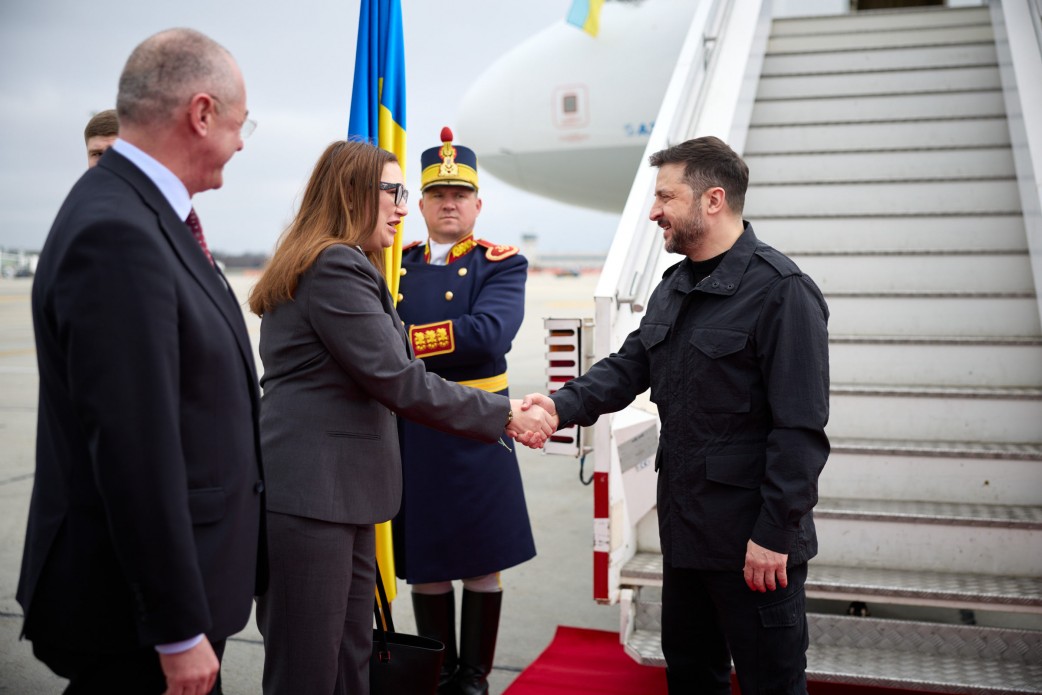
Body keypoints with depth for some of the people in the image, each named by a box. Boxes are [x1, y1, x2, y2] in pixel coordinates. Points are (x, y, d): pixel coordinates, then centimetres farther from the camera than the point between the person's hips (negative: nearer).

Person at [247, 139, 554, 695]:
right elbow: (397, 381, -18)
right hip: (310, 494, -10)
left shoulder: (340, 265, 19)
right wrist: (504, 415, -10)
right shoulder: (336, 267, -14)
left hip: (338, 492, 10)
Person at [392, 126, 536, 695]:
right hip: (409, 432, 3)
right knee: (423, 560, 10)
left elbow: (487, 332, -20)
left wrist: (403, 340, -21)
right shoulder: (394, 264, 11)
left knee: (482, 559, 6)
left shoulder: (503, 265, -2)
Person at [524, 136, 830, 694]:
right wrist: (565, 405, -11)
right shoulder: (674, 287, 12)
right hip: (686, 527, 8)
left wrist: (774, 534, -21)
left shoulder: (780, 291, -17)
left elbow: (800, 429, -20)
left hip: (754, 541, -8)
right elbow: (628, 366, 7)